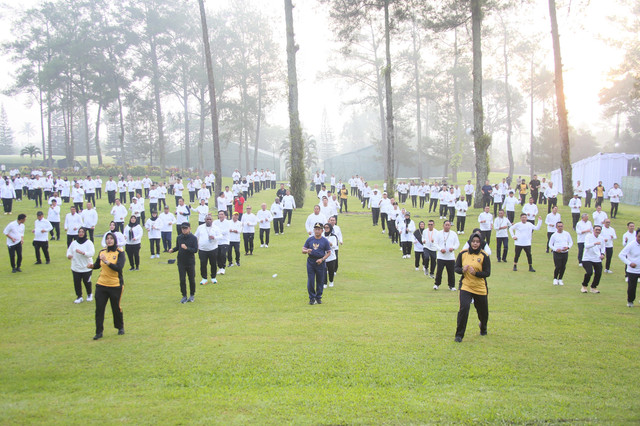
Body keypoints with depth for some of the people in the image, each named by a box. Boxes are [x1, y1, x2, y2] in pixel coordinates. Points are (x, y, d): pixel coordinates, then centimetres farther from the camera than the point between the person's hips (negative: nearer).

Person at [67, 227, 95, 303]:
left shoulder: (88, 242, -6)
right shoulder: (74, 243, 5)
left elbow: (92, 253, -15)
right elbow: (69, 251, 8)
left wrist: (82, 252, -29)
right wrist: (69, 255, -16)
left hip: (86, 267, -3)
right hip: (75, 268, 3)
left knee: (87, 281, 5)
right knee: (76, 282, 3)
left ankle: (89, 294, 30)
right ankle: (79, 296, 17)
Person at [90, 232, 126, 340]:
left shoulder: (119, 252, -8)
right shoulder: (102, 252, 6)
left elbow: (119, 268, -21)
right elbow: (98, 265, 19)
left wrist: (107, 262, -30)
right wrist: (92, 266, -3)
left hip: (115, 285, -4)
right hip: (101, 285, 4)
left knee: (116, 308, 8)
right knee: (99, 309, 0)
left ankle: (120, 328, 31)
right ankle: (99, 332, 9)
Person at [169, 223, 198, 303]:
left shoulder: (193, 238, -8)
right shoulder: (179, 237, 2)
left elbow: (195, 250, -14)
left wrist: (186, 248, -27)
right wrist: (172, 250, -5)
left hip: (190, 262, -2)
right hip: (181, 262, 2)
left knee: (191, 279, 7)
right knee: (182, 280, 1)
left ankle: (192, 295, 25)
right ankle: (184, 296, 11)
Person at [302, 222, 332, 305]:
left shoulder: (325, 241, -1)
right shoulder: (309, 239, 4)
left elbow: (329, 252, 1)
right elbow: (303, 250, 5)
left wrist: (322, 259, -13)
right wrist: (307, 251, -19)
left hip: (320, 262, -1)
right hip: (311, 262, 1)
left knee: (320, 281, 5)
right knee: (310, 280, -1)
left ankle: (318, 297, 19)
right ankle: (312, 298, 9)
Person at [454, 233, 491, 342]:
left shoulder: (484, 256, -8)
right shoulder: (463, 254, -1)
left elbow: (487, 273, -8)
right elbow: (456, 267, 5)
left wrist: (475, 273, -24)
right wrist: (462, 270, -16)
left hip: (480, 288, 0)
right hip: (466, 286, 0)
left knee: (483, 311, 13)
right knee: (464, 308, -17)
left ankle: (483, 328, 48)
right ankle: (459, 335, -7)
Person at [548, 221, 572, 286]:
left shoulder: (567, 234, 5)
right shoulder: (554, 235, -1)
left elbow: (571, 242, 11)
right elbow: (550, 244, 3)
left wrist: (568, 247, -10)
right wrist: (555, 249, -14)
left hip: (565, 253, 3)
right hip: (557, 253, -3)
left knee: (563, 267, 5)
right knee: (558, 266, -8)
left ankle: (560, 279, 23)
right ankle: (555, 279, 14)